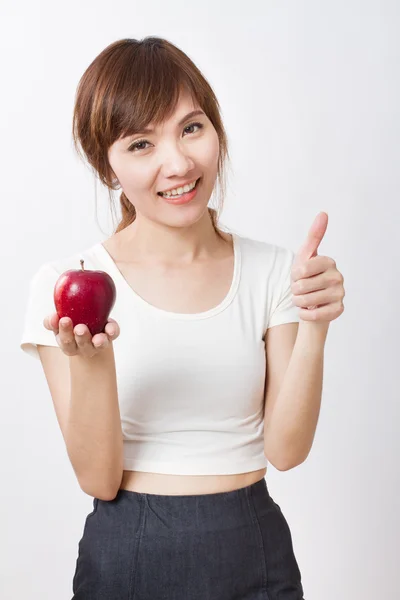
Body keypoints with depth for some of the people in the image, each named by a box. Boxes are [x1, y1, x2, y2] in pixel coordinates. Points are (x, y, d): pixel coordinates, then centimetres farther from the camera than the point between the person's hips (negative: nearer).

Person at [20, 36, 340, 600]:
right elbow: (98, 479, -10)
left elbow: (283, 448, -7)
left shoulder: (274, 272, -3)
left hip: (257, 551, 2)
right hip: (128, 552, -2)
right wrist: (90, 360, -26)